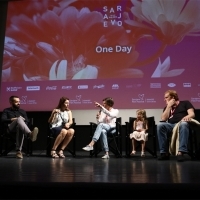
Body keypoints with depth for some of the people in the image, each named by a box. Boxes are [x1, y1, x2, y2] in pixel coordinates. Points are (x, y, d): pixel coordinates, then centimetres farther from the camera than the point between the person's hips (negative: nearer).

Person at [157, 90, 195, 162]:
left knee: (183, 124, -40)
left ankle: (180, 152, -46)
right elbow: (163, 119, 6)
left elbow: (192, 114, 2)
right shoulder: (167, 107, 24)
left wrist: (187, 117, -22)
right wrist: (169, 106, 5)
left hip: (182, 124, -2)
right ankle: (164, 152, -31)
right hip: (171, 125, 3)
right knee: (160, 125, -30)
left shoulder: (185, 103, 18)